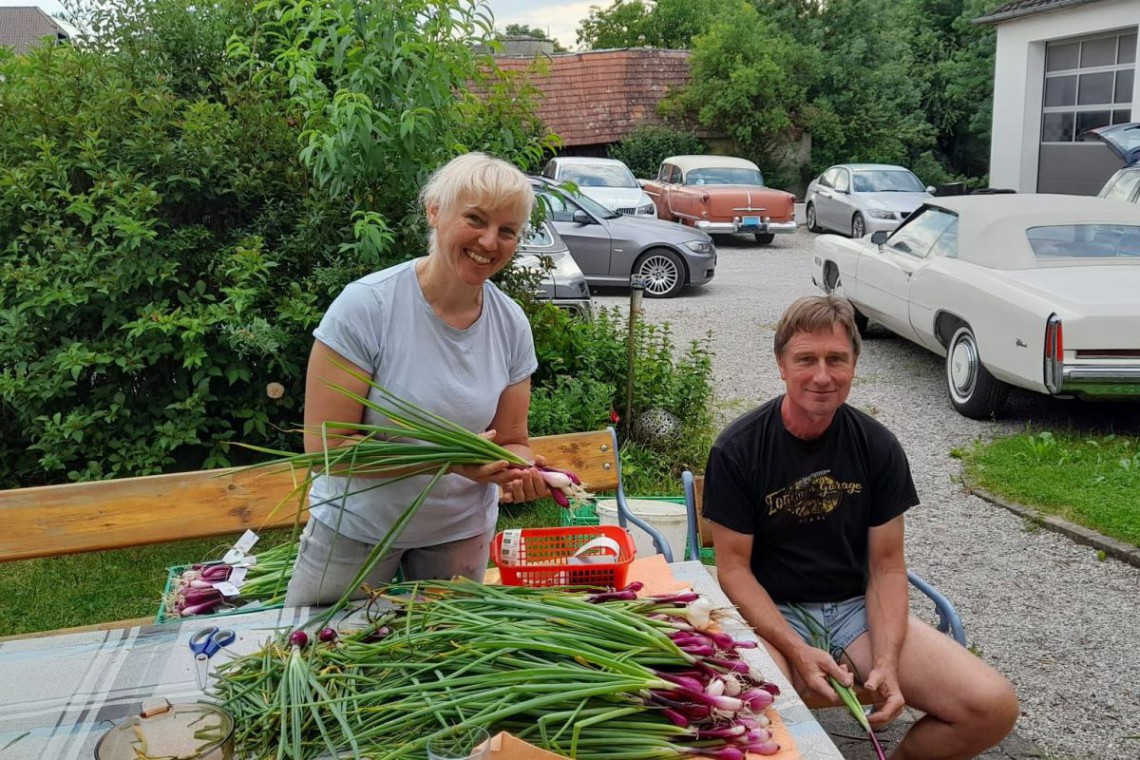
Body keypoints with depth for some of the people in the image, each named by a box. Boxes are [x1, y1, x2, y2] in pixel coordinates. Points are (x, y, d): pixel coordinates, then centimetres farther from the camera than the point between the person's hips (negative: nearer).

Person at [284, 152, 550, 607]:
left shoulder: (511, 324, -9)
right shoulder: (366, 306, -23)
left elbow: (511, 441, -2)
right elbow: (324, 445, -23)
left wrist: (520, 472, -25)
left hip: (461, 530, 4)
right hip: (355, 529, -3)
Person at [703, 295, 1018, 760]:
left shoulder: (878, 447, -2)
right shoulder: (737, 451, -11)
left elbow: (886, 566, 1)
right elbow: (734, 567, -8)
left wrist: (886, 661, -14)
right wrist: (798, 652, -21)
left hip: (857, 607, 4)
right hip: (772, 612, -4)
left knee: (994, 708, -14)